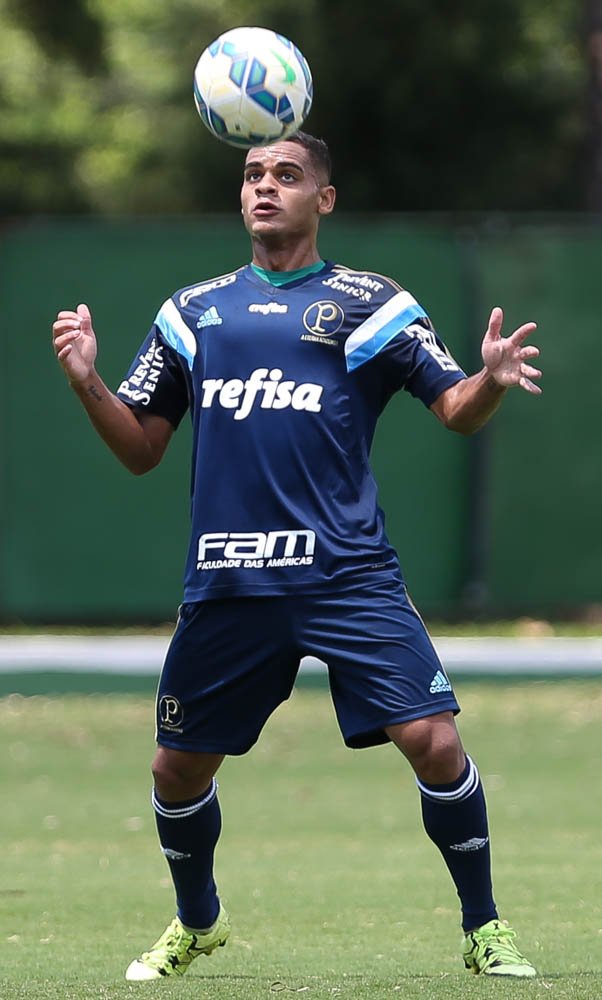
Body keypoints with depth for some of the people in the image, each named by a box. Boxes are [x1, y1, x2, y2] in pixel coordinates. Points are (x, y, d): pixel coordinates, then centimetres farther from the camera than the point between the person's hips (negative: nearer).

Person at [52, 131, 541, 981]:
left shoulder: (368, 303, 6)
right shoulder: (193, 311, 14)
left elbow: (456, 409, 1)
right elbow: (140, 450, 15)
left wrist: (491, 382, -21)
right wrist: (87, 382, -3)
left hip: (349, 575, -3)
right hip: (227, 587, 3)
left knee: (433, 742, -15)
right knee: (179, 768, 9)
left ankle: (483, 931, 2)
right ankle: (196, 924, 36)